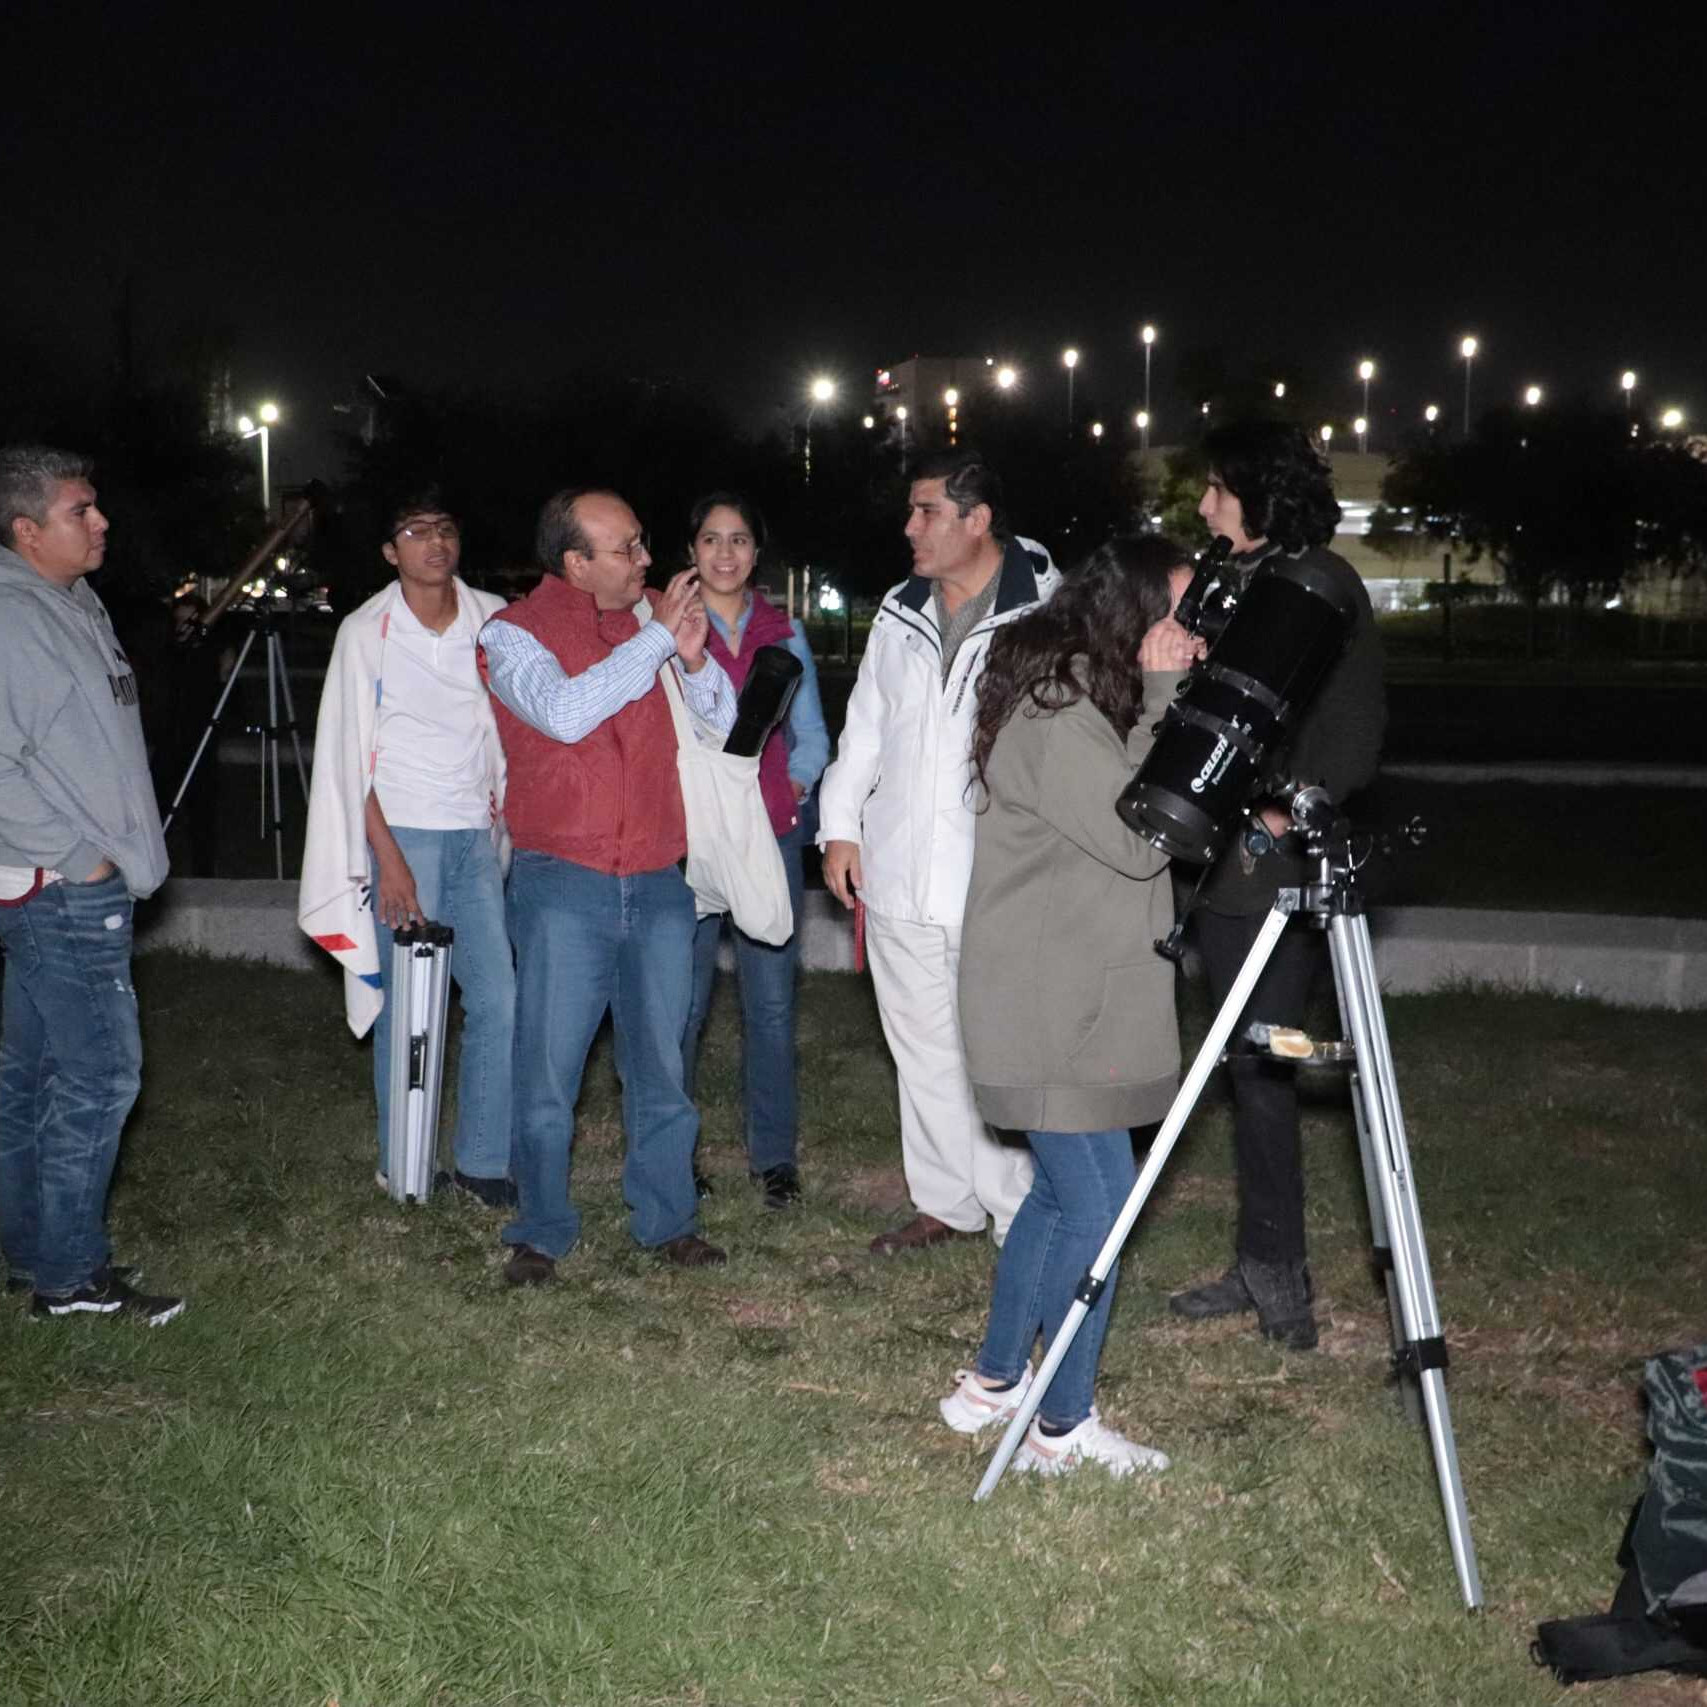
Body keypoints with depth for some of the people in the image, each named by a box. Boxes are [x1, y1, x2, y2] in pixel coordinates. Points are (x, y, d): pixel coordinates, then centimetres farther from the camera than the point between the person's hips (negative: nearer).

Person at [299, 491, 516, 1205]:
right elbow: (351, 756, -3)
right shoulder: (367, 631, -2)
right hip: (402, 832, -3)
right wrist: (386, 855, -10)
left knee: (497, 999, 1)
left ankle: (481, 1161, 13)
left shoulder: (491, 618, 6)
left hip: (476, 834, 3)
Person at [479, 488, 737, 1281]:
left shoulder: (647, 616, 7)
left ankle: (667, 1220, 23)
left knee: (660, 1066, 11)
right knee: (548, 1071, 2)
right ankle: (541, 1231, 16)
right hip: (564, 882, -3)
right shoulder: (513, 633, -3)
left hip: (657, 881, 4)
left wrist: (692, 656, -12)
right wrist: (657, 638, -18)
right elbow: (565, 712, -22)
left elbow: (723, 719, 7)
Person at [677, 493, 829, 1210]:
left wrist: (793, 783, -2)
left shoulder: (785, 634, 13)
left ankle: (773, 1152, 13)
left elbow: (812, 734, 15)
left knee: (771, 1002, 2)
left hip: (773, 833, 3)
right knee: (683, 1001, -4)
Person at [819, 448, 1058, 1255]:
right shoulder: (901, 614, 12)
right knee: (921, 1047, 15)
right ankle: (946, 1202, 29)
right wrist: (840, 824, 14)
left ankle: (1017, 1214, 12)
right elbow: (864, 726, 19)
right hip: (899, 876, 7)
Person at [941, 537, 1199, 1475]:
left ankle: (992, 1381, 31)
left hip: (1077, 998, 11)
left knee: (1060, 1188, 18)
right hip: (1049, 1008, -11)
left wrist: (1166, 698, 4)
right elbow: (1138, 841, -21)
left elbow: (1149, 818, 16)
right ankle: (1062, 1426, 8)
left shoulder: (1076, 693, 12)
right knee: (1098, 1201, -5)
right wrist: (1163, 698, -19)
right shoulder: (1056, 713, -20)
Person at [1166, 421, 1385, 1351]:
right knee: (1247, 1066, 10)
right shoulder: (1231, 584, 16)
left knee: (1260, 1066, -6)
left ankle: (1276, 1271, 5)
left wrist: (1290, 805, -18)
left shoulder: (1324, 586, -6)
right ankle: (1264, 1265, 19)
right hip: (1224, 865, 7)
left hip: (1280, 865, -7)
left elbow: (1355, 725, -11)